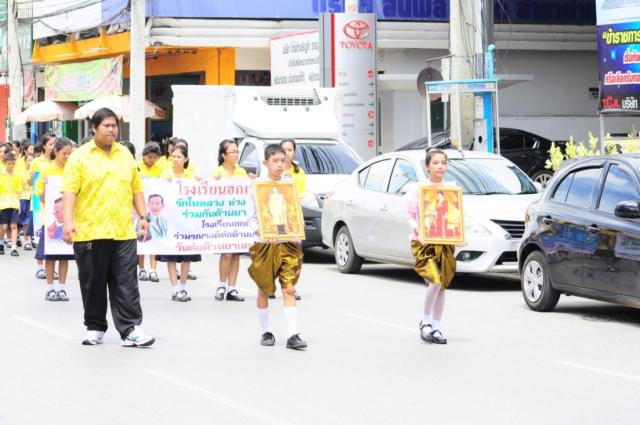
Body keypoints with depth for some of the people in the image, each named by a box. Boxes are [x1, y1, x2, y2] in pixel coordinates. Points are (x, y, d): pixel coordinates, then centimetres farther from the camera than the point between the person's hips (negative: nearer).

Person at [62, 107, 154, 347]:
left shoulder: (126, 155, 14)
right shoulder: (80, 156, -1)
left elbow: (136, 188, 18)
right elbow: (69, 191, -7)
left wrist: (143, 216, 9)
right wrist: (68, 221, -17)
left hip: (123, 232, 3)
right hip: (89, 232, -3)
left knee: (126, 283, -2)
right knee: (93, 283, 5)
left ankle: (130, 329, -2)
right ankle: (95, 328, 17)